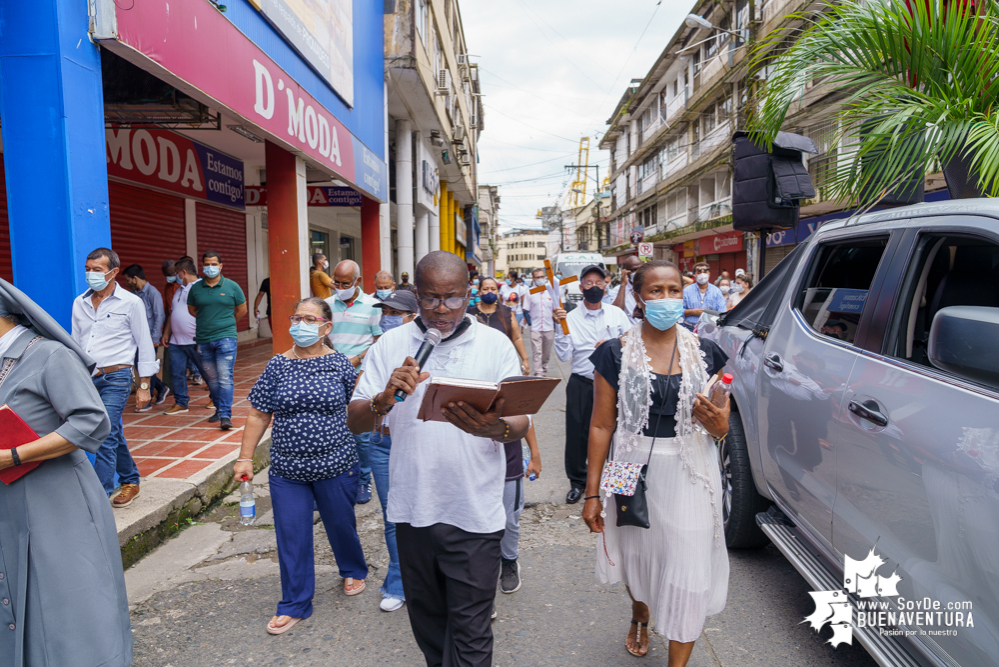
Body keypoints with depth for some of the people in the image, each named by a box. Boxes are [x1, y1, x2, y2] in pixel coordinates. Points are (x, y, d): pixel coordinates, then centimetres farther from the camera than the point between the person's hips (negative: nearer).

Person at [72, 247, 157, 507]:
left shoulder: (130, 303, -4)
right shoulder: (79, 303, 10)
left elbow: (145, 346, -2)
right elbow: (76, 343, 17)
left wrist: (144, 385, -4)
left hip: (115, 378, -5)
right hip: (86, 378, 5)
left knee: (106, 437, -9)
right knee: (115, 435, 14)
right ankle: (130, 481, 28)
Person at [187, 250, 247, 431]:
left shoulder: (232, 286, 0)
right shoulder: (195, 288, 5)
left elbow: (241, 310, 11)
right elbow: (191, 309, 20)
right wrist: (207, 321, 16)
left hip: (226, 338, -3)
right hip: (203, 339, 3)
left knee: (225, 377, -9)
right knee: (212, 378, 12)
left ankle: (225, 415, -9)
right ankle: (219, 409, 25)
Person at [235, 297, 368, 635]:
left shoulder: (340, 364, -5)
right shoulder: (278, 366, -1)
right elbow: (258, 415, 4)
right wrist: (245, 457, 2)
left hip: (335, 467, -1)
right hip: (287, 469, 2)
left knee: (341, 525, 16)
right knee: (291, 537, 6)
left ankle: (354, 570, 45)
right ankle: (294, 605, 23)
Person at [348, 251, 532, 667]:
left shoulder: (495, 344, -3)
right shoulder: (391, 345, 1)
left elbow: (521, 424, -6)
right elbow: (355, 422, -1)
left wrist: (495, 428, -30)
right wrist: (383, 401, -23)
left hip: (474, 514, -2)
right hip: (412, 509, 3)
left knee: (470, 633, 6)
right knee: (426, 621, 22)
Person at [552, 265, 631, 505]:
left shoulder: (617, 314, 4)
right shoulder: (571, 318, -1)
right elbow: (564, 355, -9)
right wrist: (560, 328, -19)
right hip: (581, 384, 0)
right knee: (577, 432, 4)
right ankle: (577, 481, 22)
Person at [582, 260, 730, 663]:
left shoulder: (704, 353, -1)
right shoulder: (616, 354, -6)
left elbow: (722, 429, 5)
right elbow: (601, 425, -4)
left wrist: (717, 425, -20)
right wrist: (592, 493, -4)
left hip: (689, 473, 0)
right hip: (635, 470, 0)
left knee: (688, 574, 2)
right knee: (637, 556, 20)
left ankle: (678, 662, 24)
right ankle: (640, 617, 54)